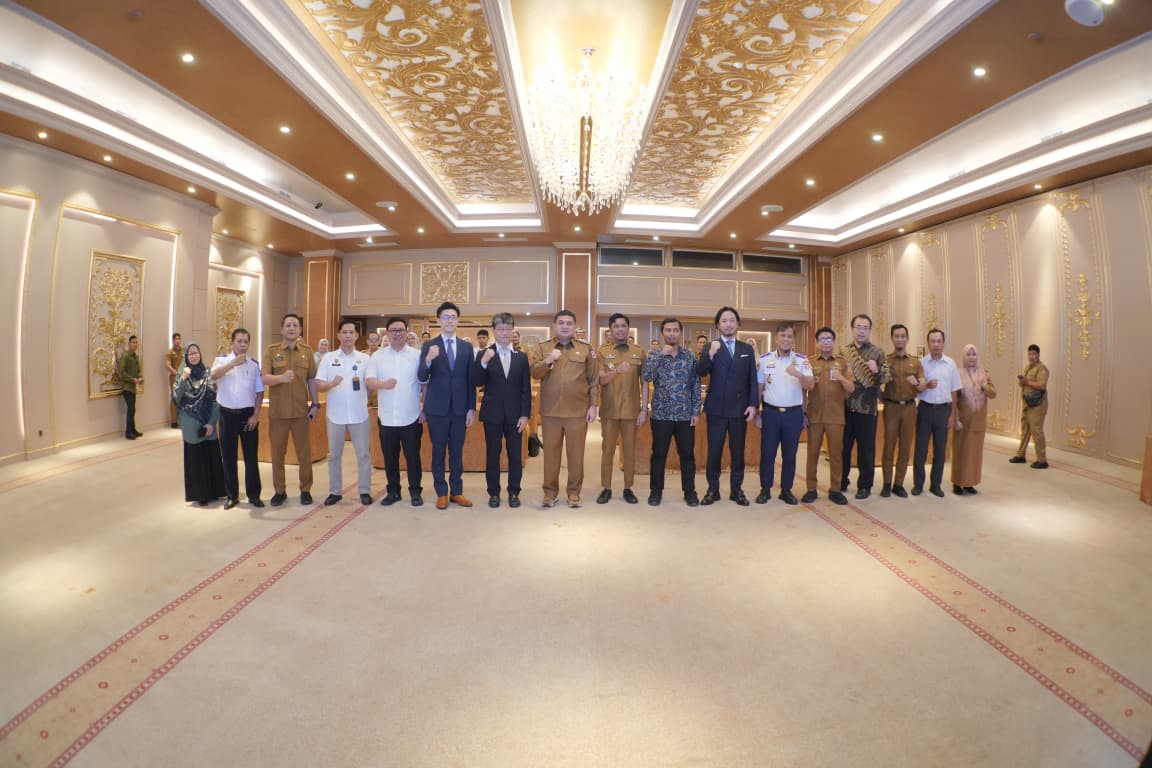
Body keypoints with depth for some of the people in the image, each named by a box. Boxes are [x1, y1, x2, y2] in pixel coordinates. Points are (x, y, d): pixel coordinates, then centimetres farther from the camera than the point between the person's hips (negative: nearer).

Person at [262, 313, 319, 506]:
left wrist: (315, 404, 4)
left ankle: (305, 490, 18)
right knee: (277, 452, 9)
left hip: (301, 410, 1)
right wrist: (282, 377, -30)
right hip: (277, 411, -1)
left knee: (304, 452, 6)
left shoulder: (307, 351, 4)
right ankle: (279, 491, 22)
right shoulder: (271, 350, -1)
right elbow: (265, 378, -10)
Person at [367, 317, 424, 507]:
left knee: (413, 456, 6)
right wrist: (383, 384, -26)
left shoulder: (417, 355, 0)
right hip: (386, 417, 2)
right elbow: (369, 381, -4)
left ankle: (415, 491, 19)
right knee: (390, 457, 12)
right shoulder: (377, 356, 5)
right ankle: (393, 491, 26)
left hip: (411, 417, -2)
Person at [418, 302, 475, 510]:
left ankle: (456, 491, 20)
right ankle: (442, 493, 17)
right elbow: (421, 378, -9)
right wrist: (428, 360, -29)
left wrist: (472, 408, 2)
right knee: (438, 451, 6)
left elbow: (470, 380, 6)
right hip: (437, 407, -2)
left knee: (457, 451, 9)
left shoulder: (467, 347, 6)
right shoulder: (429, 345, -1)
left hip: (459, 408, 2)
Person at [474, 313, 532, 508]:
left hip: (515, 414, 1)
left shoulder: (521, 357, 6)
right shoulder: (484, 355, 0)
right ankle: (493, 493, 19)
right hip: (492, 413, -1)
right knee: (492, 454, 7)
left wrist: (525, 414, -4)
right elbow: (478, 383, -10)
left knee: (515, 455, 7)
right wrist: (483, 362, -26)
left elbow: (526, 388, 3)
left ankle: (514, 492, 20)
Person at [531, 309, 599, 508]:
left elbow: (594, 380, 5)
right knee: (551, 452, 7)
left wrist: (593, 405, -1)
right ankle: (550, 491, 18)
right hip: (550, 410, 1)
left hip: (578, 411, -1)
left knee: (576, 453, 4)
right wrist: (547, 361, -20)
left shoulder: (586, 349, 5)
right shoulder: (543, 347, 8)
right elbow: (534, 373, -3)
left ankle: (574, 492, 17)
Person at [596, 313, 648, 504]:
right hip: (609, 409, 0)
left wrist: (644, 409, -3)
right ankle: (606, 488, 16)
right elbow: (601, 380, -8)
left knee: (630, 450, 7)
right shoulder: (603, 352, 1)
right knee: (607, 449, 6)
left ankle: (628, 488, 18)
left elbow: (644, 382, 3)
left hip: (632, 409, 1)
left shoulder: (639, 351, 3)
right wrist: (617, 370, -27)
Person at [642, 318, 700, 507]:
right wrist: (661, 354, -18)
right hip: (661, 414, -1)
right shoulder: (654, 356, 2)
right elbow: (647, 376, -16)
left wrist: (696, 411, -2)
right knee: (658, 454, 6)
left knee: (687, 454, 7)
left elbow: (696, 385, 4)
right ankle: (656, 490, 19)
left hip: (685, 414, 1)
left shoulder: (690, 357, 5)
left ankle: (690, 491, 20)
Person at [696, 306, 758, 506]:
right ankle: (713, 489, 14)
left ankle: (736, 489, 19)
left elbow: (752, 379, 7)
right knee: (714, 451, 3)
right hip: (716, 408, -2)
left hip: (740, 408, 2)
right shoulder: (710, 347, 1)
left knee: (738, 451, 8)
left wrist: (753, 404, -2)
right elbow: (700, 372, -13)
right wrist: (711, 354, -29)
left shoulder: (747, 349, 8)